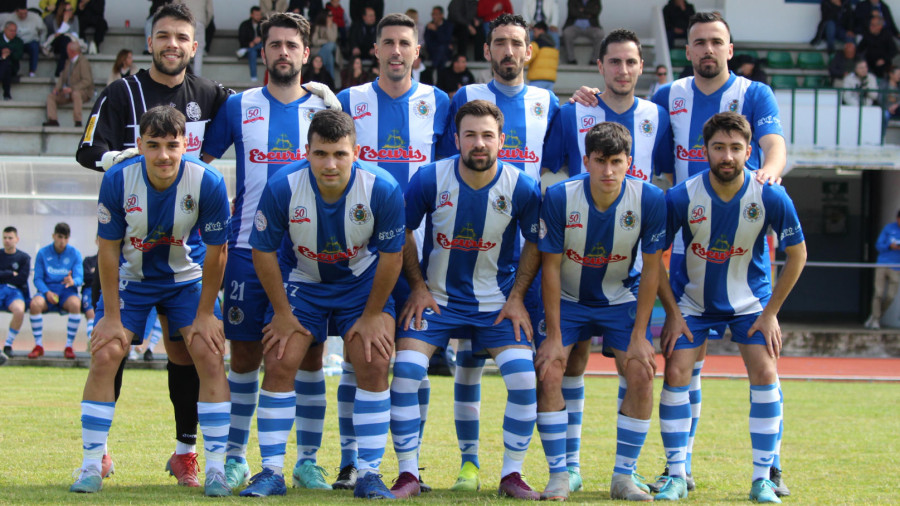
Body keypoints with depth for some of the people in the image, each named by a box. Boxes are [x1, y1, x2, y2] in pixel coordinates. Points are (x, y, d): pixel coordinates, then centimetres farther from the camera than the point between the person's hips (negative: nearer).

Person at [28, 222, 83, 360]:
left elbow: (79, 278, -3)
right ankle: (38, 346, -20)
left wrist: (73, 281, -28)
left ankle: (69, 346, -24)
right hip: (47, 290, 0)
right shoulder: (43, 253, 5)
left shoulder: (75, 254, 4)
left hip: (67, 291, 0)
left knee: (75, 304, -36)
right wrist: (47, 292, -16)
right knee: (35, 304, -34)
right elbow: (38, 278, 3)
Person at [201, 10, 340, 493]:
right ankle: (236, 457, 13)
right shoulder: (238, 107, 5)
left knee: (309, 356, 1)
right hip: (248, 249, 0)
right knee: (244, 356, 3)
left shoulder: (325, 108, 7)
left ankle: (307, 459, 9)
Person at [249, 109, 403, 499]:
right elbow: (263, 251, -11)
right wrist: (282, 312, -6)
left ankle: (369, 474, -4)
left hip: (362, 281, 0)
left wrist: (372, 315, -6)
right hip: (300, 280, 0)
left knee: (374, 365, -13)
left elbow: (391, 255, -11)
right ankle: (272, 471, 1)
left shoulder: (383, 189, -26)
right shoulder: (282, 188, -26)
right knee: (279, 363, -10)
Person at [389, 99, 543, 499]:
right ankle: (408, 475, -3)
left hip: (497, 301, 0)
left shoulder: (522, 188, -13)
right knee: (405, 373, -16)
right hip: (435, 297, 0)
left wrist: (517, 297, -2)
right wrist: (418, 286, -4)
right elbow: (403, 231, 1)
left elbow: (535, 242, 3)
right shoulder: (430, 179, -14)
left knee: (524, 379, -14)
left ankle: (512, 474, 3)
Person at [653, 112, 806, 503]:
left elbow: (797, 254, -6)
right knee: (676, 374, -11)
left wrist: (770, 313, -7)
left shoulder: (771, 197, -21)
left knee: (765, 374, -12)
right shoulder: (681, 197, -22)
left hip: (750, 301, 0)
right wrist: (672, 313, -10)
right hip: (692, 301, 0)